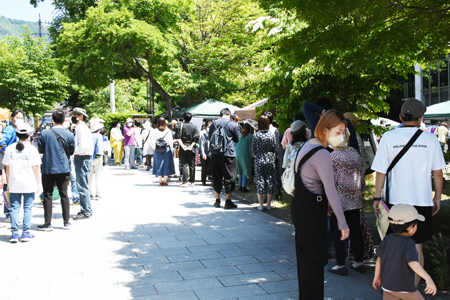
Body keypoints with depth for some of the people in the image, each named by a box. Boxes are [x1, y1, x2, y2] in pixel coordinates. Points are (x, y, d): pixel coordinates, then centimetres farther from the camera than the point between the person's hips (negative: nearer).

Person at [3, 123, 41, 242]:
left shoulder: (9, 149, 3)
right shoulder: (32, 149, -5)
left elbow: (7, 168, 6)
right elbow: (36, 168, -4)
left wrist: (8, 183, 15)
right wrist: (38, 183, 3)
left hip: (14, 184, 2)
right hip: (29, 184, -2)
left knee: (14, 208, 8)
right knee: (28, 208, 5)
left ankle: (14, 234, 6)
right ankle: (25, 233, 5)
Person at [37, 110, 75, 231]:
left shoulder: (45, 133, -8)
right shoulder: (69, 134, -4)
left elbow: (40, 150, 1)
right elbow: (71, 151, 5)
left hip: (48, 169, -2)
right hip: (64, 168, 2)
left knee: (47, 196, 6)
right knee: (64, 195, 10)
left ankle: (48, 223, 10)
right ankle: (66, 222, 13)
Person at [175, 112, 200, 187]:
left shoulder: (180, 126, -1)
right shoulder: (194, 127, 3)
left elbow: (178, 138, -10)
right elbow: (196, 138, -5)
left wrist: (182, 145, -14)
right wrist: (191, 145, -10)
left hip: (183, 149, -1)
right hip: (192, 149, 1)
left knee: (183, 165, 2)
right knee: (192, 166, 8)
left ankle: (184, 182, -5)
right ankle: (192, 182, 10)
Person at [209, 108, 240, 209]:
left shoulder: (213, 124, 8)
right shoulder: (232, 124, -4)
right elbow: (237, 139, 7)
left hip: (215, 154, 4)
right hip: (228, 154, -4)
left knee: (216, 177, 11)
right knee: (229, 177, 3)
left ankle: (217, 201, 17)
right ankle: (228, 202, 4)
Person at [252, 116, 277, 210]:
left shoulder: (256, 135, -6)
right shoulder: (272, 135, -1)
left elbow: (253, 151, -5)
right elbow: (275, 148, 3)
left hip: (259, 161, -1)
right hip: (270, 161, 1)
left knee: (260, 182, 5)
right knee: (270, 182, 8)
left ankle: (261, 205, 8)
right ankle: (268, 204, 11)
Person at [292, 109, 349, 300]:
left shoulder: (308, 145, 9)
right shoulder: (322, 154, -21)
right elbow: (331, 191, -23)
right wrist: (342, 223, -19)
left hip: (300, 206, 10)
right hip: (311, 211, -10)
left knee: (304, 255, 19)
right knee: (315, 259, 0)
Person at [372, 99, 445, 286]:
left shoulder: (388, 138, -5)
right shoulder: (430, 139, -2)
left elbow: (380, 172, -5)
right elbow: (438, 173, 3)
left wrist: (377, 198, 3)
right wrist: (437, 198, 15)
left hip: (395, 200, 0)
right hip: (422, 201, 0)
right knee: (417, 247, 10)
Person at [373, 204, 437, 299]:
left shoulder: (387, 239, -1)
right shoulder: (408, 243, -20)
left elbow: (379, 259, 6)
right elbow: (413, 262, -33)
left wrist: (377, 276, 17)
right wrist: (428, 279, -40)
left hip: (387, 285, 5)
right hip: (405, 287, -5)